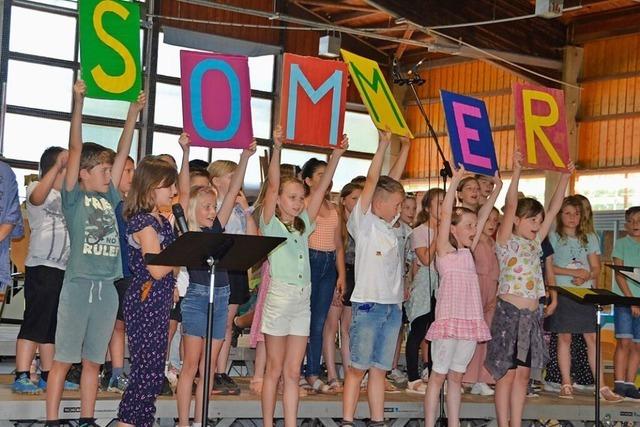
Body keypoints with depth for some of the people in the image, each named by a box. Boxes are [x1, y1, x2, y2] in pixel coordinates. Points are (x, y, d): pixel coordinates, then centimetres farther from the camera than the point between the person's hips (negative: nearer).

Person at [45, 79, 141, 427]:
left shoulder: (109, 198, 13)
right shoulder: (74, 196, 0)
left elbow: (122, 153, 15)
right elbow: (75, 149, -6)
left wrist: (133, 113, 15)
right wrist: (78, 104, -10)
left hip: (107, 287, 5)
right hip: (79, 284, -5)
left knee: (93, 360, 10)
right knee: (63, 359, 0)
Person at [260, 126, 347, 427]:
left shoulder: (304, 225, 13)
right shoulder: (270, 224, 0)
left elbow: (322, 188, 10)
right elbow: (273, 185, -12)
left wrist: (336, 156, 5)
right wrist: (277, 148, -22)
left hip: (303, 300, 5)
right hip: (279, 296, -5)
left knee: (293, 372, 6)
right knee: (275, 370, 2)